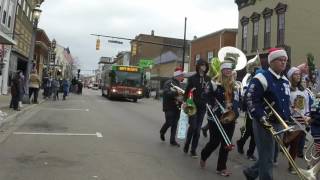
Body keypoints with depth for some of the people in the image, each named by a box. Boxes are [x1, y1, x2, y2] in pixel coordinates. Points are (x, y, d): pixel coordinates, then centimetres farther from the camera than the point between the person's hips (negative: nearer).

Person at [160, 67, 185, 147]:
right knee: (169, 122, -2)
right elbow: (166, 93, -25)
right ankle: (162, 132, 28)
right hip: (169, 107, -6)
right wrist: (176, 93, -36)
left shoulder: (179, 84, 13)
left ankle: (172, 140, 14)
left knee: (175, 124, 6)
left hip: (177, 107, 6)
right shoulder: (168, 83, -10)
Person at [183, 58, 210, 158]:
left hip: (203, 106, 3)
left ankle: (193, 150, 15)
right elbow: (187, 91, -4)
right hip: (193, 105, -3)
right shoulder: (192, 78, -2)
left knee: (198, 129, 5)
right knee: (193, 126, -8)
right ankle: (186, 145, 15)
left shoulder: (208, 79, 7)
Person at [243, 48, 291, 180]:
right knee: (267, 158, 0)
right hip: (264, 123, -8)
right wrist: (262, 118, -25)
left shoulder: (285, 81, 12)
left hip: (279, 124, 8)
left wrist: (287, 118, 13)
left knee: (268, 155, 19)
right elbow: (251, 100, -20)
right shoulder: (261, 78, -14)